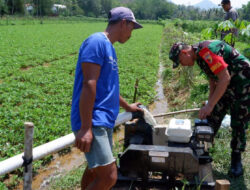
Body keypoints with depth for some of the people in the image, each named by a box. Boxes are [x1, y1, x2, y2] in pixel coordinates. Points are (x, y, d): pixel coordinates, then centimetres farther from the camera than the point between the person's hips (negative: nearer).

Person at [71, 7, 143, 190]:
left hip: (104, 121, 10)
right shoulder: (97, 42, -12)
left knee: (95, 170, 17)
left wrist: (127, 106, 42)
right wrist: (85, 128, -23)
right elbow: (89, 85, -20)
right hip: (93, 123, -10)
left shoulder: (108, 46, 16)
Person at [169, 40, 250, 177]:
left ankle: (236, 160, 16)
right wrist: (210, 102, 11)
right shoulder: (199, 55, 5)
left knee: (239, 125, 0)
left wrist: (210, 105, -26)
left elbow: (225, 79, -29)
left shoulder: (207, 51, -26)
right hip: (226, 86, 9)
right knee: (212, 118, 7)